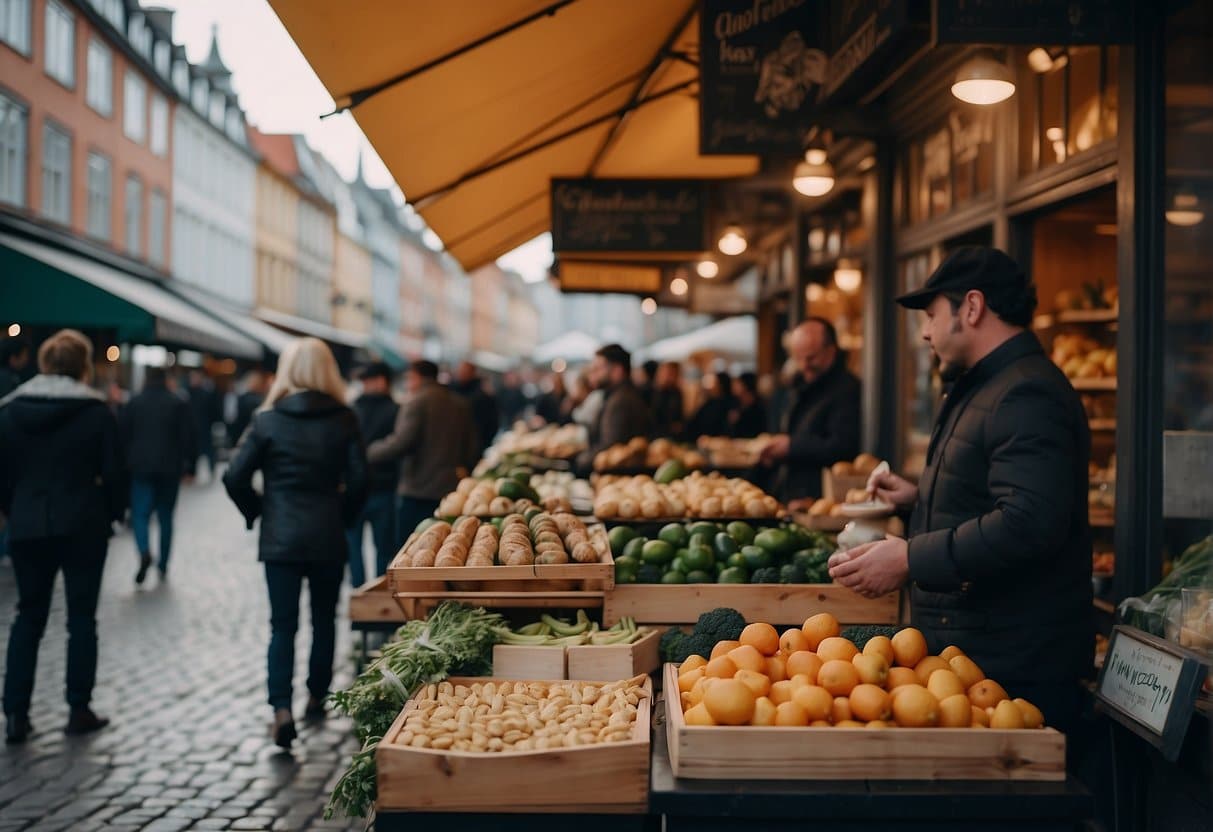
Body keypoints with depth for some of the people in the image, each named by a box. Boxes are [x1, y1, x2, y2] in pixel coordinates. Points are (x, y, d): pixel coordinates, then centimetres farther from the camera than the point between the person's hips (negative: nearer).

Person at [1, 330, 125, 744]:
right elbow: (114, 474, -7)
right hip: (83, 527, -3)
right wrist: (111, 515, 7)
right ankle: (79, 711, 12)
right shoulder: (96, 412, -7)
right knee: (81, 619, 7)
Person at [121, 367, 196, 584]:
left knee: (140, 514, 0)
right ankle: (163, 565, 14)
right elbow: (188, 438, -1)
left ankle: (145, 552, -27)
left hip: (141, 468, -1)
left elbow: (123, 435, 0)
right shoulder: (178, 405, 2)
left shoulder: (134, 404, 1)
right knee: (166, 516, 11)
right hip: (169, 469, 1)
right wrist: (189, 466, 3)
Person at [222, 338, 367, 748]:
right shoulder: (343, 420, -3)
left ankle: (281, 709, -13)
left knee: (282, 625, 2)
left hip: (280, 537, -1)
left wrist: (257, 512, 10)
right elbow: (359, 480, -5)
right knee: (324, 621, 17)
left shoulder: (267, 419, -4)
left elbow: (235, 478, -6)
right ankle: (316, 698, 29)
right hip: (328, 537, 1)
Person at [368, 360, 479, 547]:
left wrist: (370, 452, -2)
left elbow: (401, 443, -15)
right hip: (452, 491, 6)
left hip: (416, 493, -6)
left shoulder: (416, 402, -7)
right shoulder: (461, 405, 12)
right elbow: (473, 450, 12)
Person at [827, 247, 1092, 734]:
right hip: (966, 650, 11)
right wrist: (919, 499, 15)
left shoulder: (1026, 395, -18)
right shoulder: (986, 388, 19)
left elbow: (1028, 523, -30)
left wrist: (911, 560, -26)